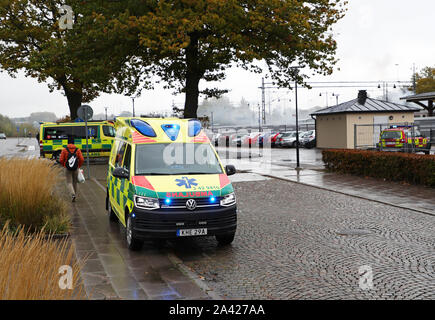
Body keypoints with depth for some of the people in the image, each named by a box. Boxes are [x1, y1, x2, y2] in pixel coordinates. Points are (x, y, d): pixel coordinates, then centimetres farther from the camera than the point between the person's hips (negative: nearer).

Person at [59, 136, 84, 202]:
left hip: (67, 169, -2)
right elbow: (82, 159, -7)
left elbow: (61, 160, -7)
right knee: (75, 182, 16)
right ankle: (75, 194, 24)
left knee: (69, 182, 3)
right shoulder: (78, 150, -2)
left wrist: (64, 165, 12)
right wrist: (79, 166, 9)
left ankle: (73, 194, -18)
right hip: (76, 169, 2)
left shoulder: (64, 150, -5)